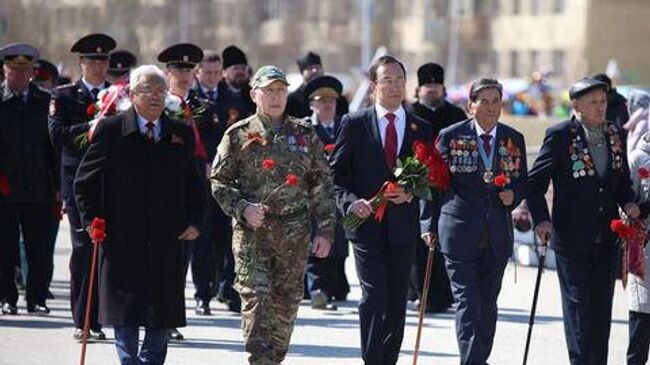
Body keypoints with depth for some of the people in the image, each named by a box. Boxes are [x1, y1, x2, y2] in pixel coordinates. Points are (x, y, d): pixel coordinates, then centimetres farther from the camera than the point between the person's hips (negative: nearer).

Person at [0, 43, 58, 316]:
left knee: (40, 248, 1)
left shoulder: (46, 101, 8)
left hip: (39, 188, 2)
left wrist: (57, 186, 3)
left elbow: (55, 145, 8)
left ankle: (37, 298, 10)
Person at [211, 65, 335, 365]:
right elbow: (218, 181, 4)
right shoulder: (238, 135, 4)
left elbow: (322, 184, 10)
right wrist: (242, 208, -12)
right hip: (251, 231, -2)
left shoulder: (305, 134, 9)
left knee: (286, 302, 6)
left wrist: (325, 230, 3)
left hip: (294, 235, 2)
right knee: (256, 296, -14)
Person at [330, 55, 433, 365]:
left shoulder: (420, 128, 10)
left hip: (403, 226, 3)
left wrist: (410, 193, -8)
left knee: (397, 302, 5)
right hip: (366, 222, -3)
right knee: (374, 296, -13)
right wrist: (350, 201, -14)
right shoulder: (354, 124, 3)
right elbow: (336, 172, 2)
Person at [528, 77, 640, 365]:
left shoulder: (616, 135, 8)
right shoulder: (559, 136, -8)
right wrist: (541, 219, -12)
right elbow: (535, 181, -3)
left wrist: (628, 202, -1)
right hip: (572, 239, -5)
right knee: (578, 305, -2)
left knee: (602, 307, 9)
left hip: (607, 238, 5)